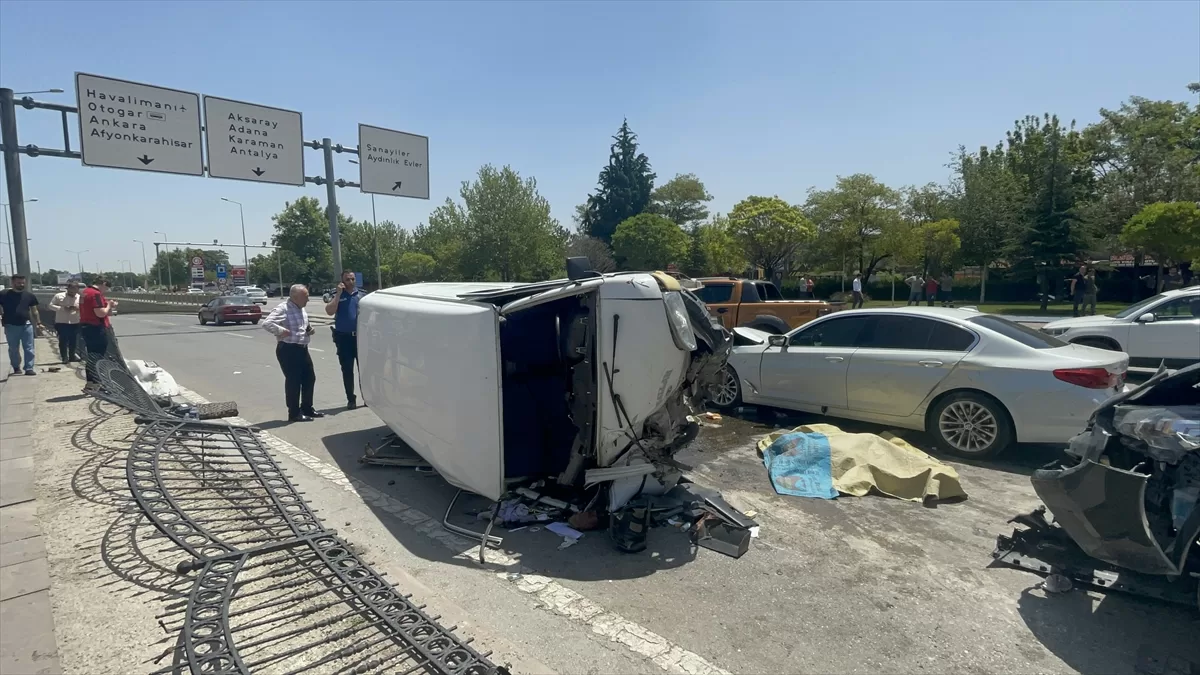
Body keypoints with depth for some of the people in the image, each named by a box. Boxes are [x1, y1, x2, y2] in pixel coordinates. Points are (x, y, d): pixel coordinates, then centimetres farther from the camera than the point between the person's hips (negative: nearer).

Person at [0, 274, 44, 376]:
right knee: (13, 349, 10)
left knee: (29, 348, -2)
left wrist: (39, 323, 9)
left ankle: (29, 368, 0)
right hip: (11, 326, -1)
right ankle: (16, 368, 22)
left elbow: (34, 311, 13)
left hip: (26, 325, 1)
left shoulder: (29, 295, 7)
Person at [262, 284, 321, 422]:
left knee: (309, 378, 13)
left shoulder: (301, 309, 13)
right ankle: (294, 413, 8)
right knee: (293, 381, -3)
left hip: (302, 349, 9)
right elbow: (266, 323, -27)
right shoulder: (283, 308, -16)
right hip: (288, 350, -9)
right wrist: (281, 331, -23)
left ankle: (307, 409, 26)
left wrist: (310, 329, 6)